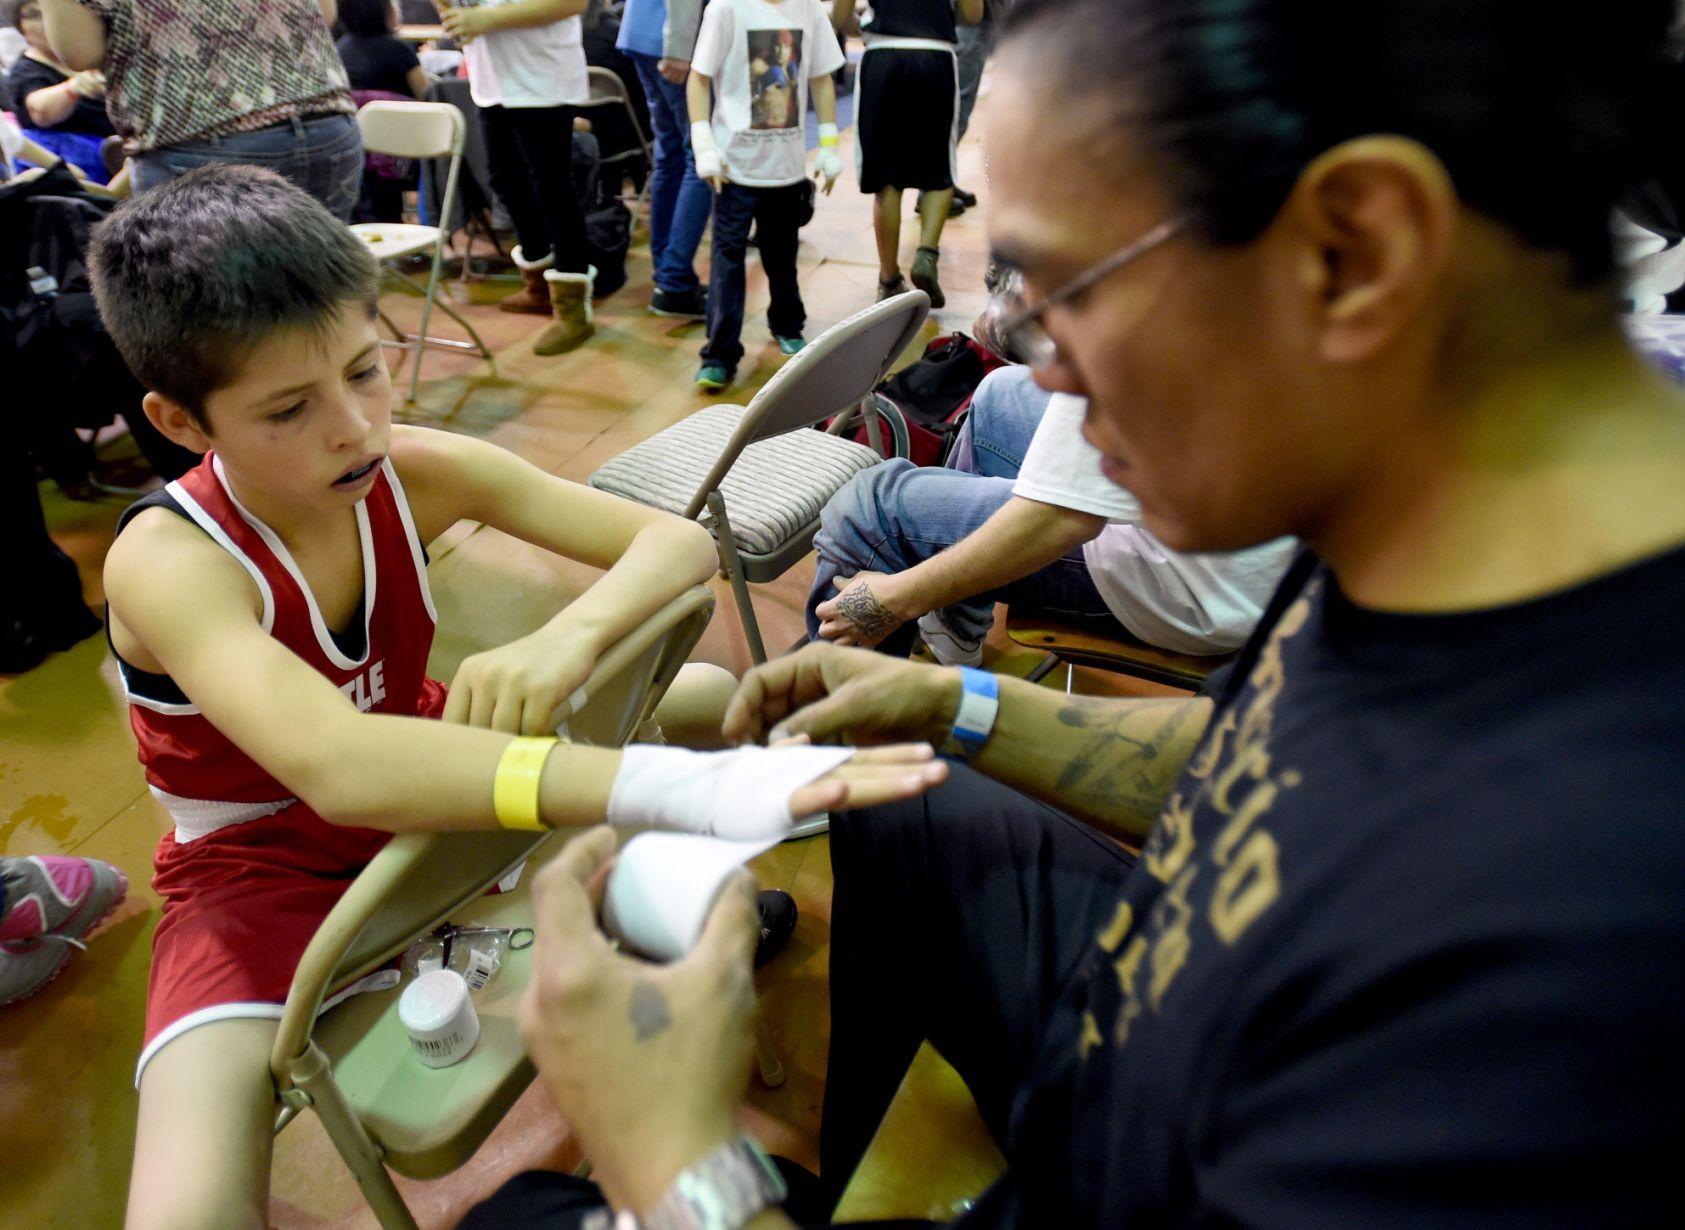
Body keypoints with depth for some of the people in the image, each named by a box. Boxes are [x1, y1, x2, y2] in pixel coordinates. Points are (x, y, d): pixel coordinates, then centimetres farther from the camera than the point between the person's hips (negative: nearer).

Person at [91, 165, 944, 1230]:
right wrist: (684, 790, -61)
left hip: (420, 773, 4)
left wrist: (567, 640, -40)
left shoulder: (419, 472, -17)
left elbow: (679, 541, -17)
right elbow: (334, 765, -48)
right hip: (262, 862, -3)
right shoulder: (166, 559, -29)